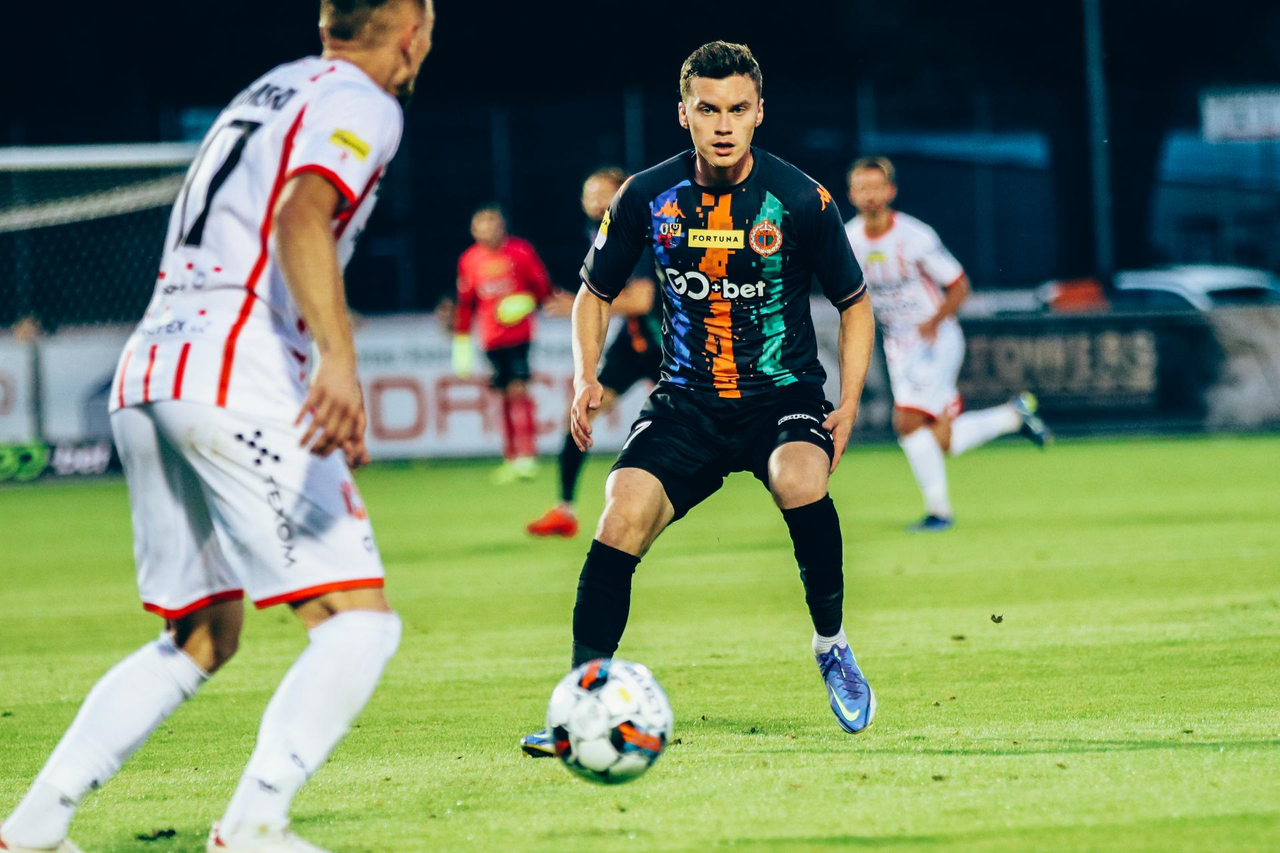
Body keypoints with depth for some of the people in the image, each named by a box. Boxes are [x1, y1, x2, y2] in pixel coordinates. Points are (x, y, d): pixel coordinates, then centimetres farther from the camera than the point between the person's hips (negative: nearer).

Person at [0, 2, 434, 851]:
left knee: (201, 638, 18)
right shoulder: (361, 103, -1)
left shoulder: (268, 91, 26)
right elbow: (301, 217, -19)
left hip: (145, 377, 9)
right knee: (360, 619, -8)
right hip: (240, 378, -9)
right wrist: (339, 359, -33)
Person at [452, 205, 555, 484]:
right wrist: (461, 342, 15)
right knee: (507, 395, 6)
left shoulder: (521, 252, -4)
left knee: (518, 389, -14)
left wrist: (529, 301, -20)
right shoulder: (469, 260, 6)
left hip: (519, 333, -3)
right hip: (492, 340, 3)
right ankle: (511, 460, 13)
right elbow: (465, 304, 14)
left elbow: (542, 285, 1)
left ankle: (527, 457, -16)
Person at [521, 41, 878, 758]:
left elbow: (854, 302, 5)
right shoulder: (648, 197, -3)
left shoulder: (801, 200, -9)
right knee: (623, 516, -22)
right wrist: (587, 377, -4)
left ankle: (833, 645, -7)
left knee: (801, 482, -34)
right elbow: (595, 293, 13)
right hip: (687, 403, 2)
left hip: (783, 397, -2)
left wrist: (849, 403, -6)